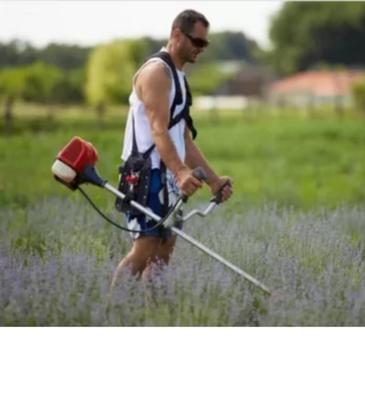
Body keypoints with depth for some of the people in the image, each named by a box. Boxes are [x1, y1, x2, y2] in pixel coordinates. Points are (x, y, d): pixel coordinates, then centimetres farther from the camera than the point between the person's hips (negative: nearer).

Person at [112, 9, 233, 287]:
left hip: (170, 178, 10)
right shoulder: (157, 71, -9)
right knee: (145, 249, -14)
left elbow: (185, 140, 25)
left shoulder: (179, 77, 22)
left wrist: (214, 180, 20)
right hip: (149, 176, -10)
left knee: (163, 254, 5)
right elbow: (158, 130, -22)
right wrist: (181, 172, -35)